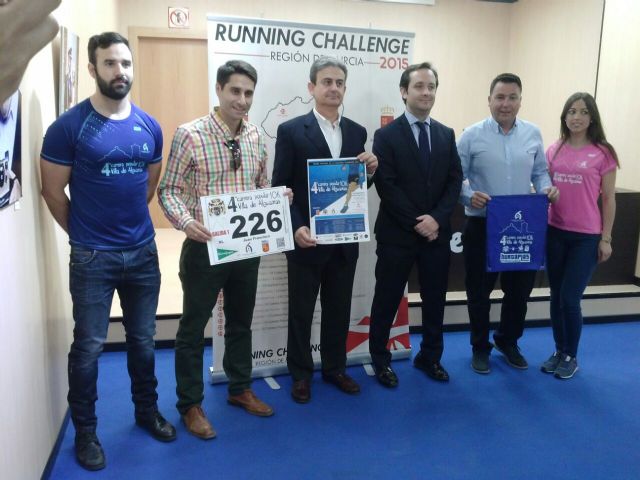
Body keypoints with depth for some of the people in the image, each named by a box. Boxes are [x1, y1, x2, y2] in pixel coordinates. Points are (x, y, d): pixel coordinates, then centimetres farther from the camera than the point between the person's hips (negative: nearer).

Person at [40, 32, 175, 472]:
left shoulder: (150, 126, 3)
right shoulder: (69, 126, -10)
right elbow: (53, 190, -5)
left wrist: (132, 224, 13)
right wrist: (85, 234, 4)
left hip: (143, 252, 4)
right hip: (92, 257, -4)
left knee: (143, 340, 16)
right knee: (89, 346, 6)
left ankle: (147, 411, 36)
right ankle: (85, 431, 25)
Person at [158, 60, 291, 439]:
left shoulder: (257, 137, 4)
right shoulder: (191, 134, -11)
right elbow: (169, 190, -9)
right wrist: (186, 221, -27)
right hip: (205, 247, -5)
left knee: (241, 322, 19)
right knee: (194, 327, 8)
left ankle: (240, 388, 38)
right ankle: (191, 404, 25)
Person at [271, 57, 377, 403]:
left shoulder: (356, 132, 7)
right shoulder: (291, 131, -7)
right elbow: (280, 189, -8)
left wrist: (370, 170, -10)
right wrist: (295, 229, -18)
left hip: (345, 241, 4)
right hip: (306, 240, -4)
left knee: (339, 310, 16)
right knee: (301, 311, 11)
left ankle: (335, 368, 34)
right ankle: (300, 373, 28)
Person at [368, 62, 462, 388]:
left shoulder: (446, 135, 9)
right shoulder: (387, 135, -5)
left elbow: (454, 181, 4)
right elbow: (386, 187, -12)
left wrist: (436, 218, -11)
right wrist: (416, 223, -16)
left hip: (437, 233, 4)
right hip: (397, 235, -4)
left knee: (435, 300, 14)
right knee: (387, 300, 7)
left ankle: (429, 357, 32)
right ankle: (380, 359, 25)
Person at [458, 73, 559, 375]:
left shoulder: (533, 134, 5)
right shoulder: (472, 135, -5)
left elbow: (539, 172, 11)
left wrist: (547, 188, -9)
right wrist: (469, 196, -24)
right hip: (481, 226, -3)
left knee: (520, 288, 13)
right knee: (479, 291, 8)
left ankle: (508, 341, 36)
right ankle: (480, 347, 28)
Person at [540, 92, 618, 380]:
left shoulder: (602, 153, -5)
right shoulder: (554, 151, 5)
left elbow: (608, 199, -2)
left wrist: (606, 238, -4)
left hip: (586, 236, -4)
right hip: (555, 233, 4)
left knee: (570, 298, -2)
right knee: (556, 297, 11)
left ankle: (571, 357, 19)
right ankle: (559, 351, 27)